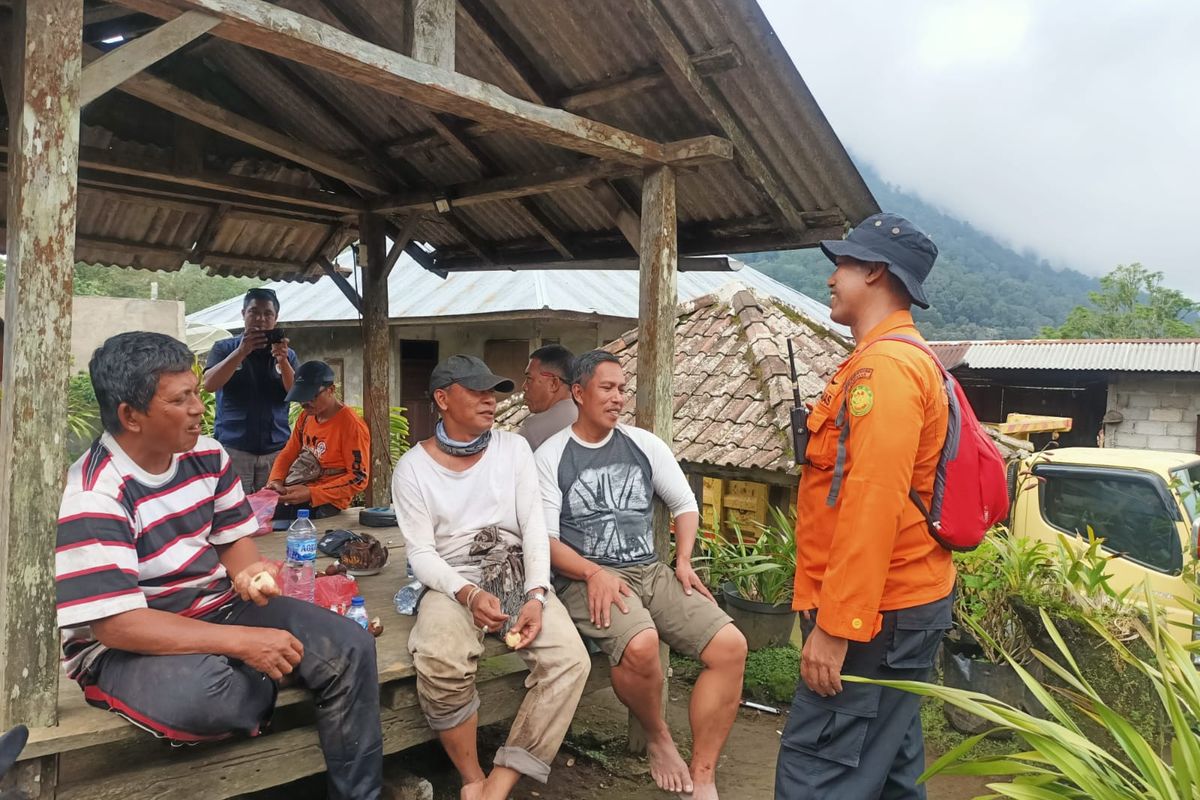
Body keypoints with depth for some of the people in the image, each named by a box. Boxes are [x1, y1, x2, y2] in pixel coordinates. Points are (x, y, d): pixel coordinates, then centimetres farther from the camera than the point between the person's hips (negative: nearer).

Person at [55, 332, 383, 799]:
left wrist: (249, 571, -17)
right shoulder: (93, 498, -23)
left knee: (349, 648, -8)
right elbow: (117, 624, -27)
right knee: (202, 693, -40)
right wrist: (243, 641, -32)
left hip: (219, 608, 7)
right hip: (123, 646, -6)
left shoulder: (207, 456, -1)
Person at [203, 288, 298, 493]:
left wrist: (282, 360, -20)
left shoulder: (287, 354, 9)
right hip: (232, 448, -2)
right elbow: (209, 384, -11)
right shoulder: (224, 348, 4)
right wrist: (241, 352, -23)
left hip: (276, 450, 2)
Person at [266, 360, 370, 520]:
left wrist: (311, 493, -21)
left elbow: (358, 478, -15)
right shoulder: (306, 416, 9)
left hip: (324, 503, -7)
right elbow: (288, 453, 17)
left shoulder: (352, 425, -14)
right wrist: (275, 481, -4)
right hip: (292, 493, 7)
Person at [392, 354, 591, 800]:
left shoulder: (514, 449, 6)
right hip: (453, 583, -2)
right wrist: (468, 594, -24)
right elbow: (421, 552, -4)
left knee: (570, 660, -24)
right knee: (441, 664, -34)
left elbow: (534, 525, 0)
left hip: (517, 576, 3)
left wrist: (536, 595, -16)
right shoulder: (413, 468, 0)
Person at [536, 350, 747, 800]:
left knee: (730, 645, -17)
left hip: (651, 573, 5)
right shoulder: (550, 456, 0)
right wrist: (594, 572, -20)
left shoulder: (644, 445, 11)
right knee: (641, 645, -36)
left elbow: (685, 504, 19)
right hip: (587, 579, -4)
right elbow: (544, 539, -5)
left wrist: (683, 560, 3)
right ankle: (658, 738, -2)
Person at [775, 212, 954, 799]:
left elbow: (873, 505, -25)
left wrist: (834, 626, -23)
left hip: (875, 617, -11)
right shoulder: (904, 360, 17)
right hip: (904, 602, 11)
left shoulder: (884, 366, -18)